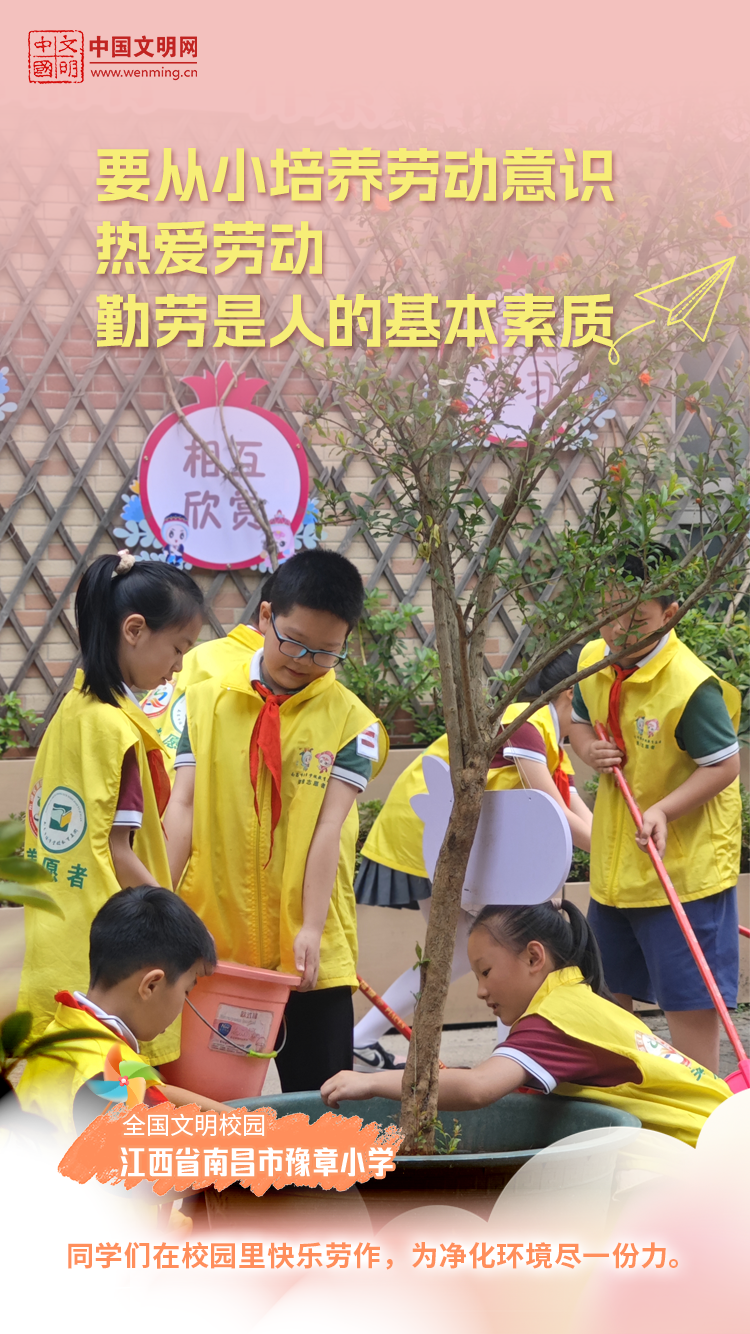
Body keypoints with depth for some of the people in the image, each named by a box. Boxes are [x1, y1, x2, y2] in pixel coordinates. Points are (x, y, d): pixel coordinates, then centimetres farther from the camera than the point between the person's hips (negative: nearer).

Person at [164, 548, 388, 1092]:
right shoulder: (207, 702, 6)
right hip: (211, 938, 2)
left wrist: (311, 929, -15)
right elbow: (183, 808, 1)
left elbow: (329, 826, -8)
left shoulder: (351, 721, 0)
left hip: (308, 950, -1)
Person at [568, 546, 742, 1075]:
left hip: (684, 862, -8)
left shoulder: (691, 686, -24)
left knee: (688, 997, -4)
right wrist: (590, 749, -6)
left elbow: (725, 765, -18)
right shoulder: (593, 660, -2)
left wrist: (664, 809, -30)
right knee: (607, 989, 20)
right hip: (614, 862, 8)